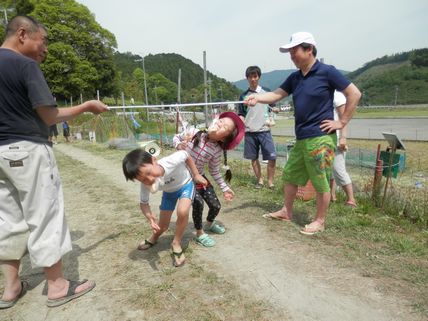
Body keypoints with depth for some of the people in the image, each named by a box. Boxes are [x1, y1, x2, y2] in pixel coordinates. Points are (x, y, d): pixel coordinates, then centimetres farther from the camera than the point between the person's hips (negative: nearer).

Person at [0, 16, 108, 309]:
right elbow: (50, 116, -12)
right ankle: (57, 286, 11)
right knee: (45, 216, 0)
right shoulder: (25, 65, -12)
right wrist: (87, 107, -2)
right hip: (28, 150, -8)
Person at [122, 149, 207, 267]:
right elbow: (143, 203, -16)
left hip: (185, 185, -2)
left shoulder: (172, 160, -43)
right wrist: (150, 217, -37)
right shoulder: (147, 184, -32)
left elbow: (186, 156, -21)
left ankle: (176, 244, -3)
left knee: (182, 212, -31)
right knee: (162, 226, 7)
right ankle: (153, 238, 45)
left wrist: (196, 175, -13)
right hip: (169, 192, 3)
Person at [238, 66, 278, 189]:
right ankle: (259, 179, 24)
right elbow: (241, 114, 9)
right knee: (254, 158, 8)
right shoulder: (244, 95, 7)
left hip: (265, 131, -1)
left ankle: (270, 181, 9)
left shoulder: (267, 92, 7)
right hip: (250, 132, 1)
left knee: (272, 157, -7)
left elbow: (272, 108, 16)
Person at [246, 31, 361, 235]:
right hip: (301, 138, 8)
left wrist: (342, 122, -8)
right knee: (290, 175, 16)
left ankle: (320, 221, 20)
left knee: (321, 182, 4)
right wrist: (257, 98, -12)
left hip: (320, 138, -8)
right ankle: (287, 211, 34)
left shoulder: (327, 72, -8)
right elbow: (276, 94, 6)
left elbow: (354, 94, -7)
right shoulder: (295, 78, 12)